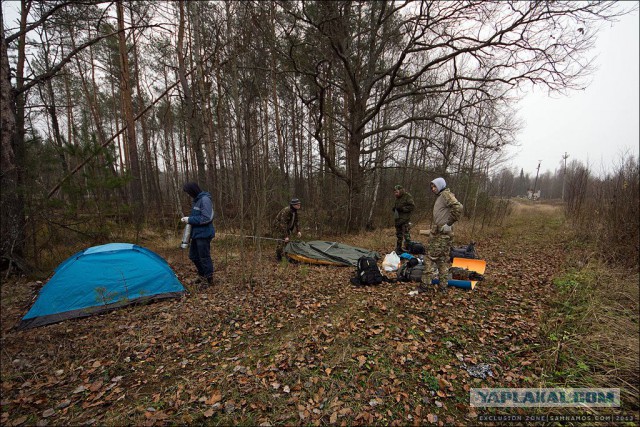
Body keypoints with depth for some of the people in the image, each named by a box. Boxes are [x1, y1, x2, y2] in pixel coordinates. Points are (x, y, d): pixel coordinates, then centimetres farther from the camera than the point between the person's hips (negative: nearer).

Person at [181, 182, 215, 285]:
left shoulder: (205, 199, -17)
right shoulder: (197, 200, 12)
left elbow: (206, 218, -23)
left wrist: (190, 220, -17)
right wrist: (187, 219, 4)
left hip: (204, 234, -10)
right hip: (197, 233, 10)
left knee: (204, 257, 0)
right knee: (193, 256, 18)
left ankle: (209, 279, 14)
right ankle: (202, 275, 34)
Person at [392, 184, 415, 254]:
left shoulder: (408, 196, -8)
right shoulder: (397, 198, 16)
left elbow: (412, 206, -14)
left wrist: (402, 208, -19)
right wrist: (394, 208, 6)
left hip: (405, 219, -8)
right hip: (397, 219, 8)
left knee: (406, 234, -9)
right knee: (398, 235, 14)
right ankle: (398, 249, 24)